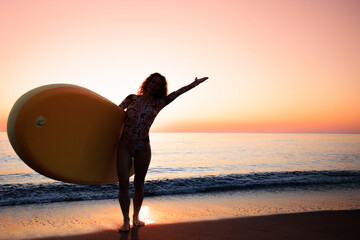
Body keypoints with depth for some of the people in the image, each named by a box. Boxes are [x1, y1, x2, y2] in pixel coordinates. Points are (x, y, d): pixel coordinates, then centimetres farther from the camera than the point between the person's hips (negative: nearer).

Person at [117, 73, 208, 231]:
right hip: (124, 145, 0)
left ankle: (136, 217, 27)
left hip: (143, 147, 1)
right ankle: (126, 220, 8)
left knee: (139, 184, 8)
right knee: (123, 183, -6)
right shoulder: (132, 98, 8)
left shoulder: (158, 103, 6)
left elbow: (177, 93, -1)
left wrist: (194, 84, -7)